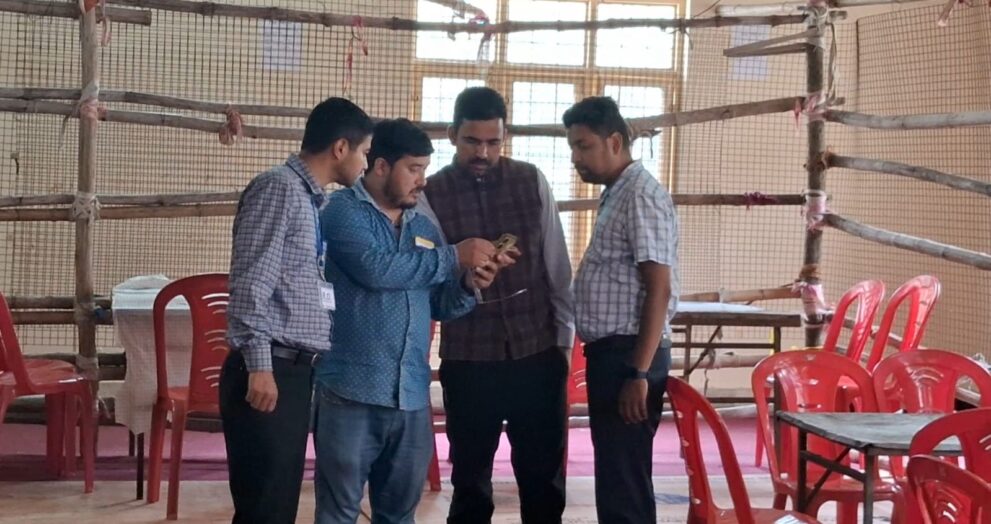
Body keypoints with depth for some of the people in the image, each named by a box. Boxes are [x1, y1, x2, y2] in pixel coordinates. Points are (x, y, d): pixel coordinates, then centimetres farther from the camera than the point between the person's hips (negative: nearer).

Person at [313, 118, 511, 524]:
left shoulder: (423, 226, 15)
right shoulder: (344, 211, -4)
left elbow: (438, 306, 17)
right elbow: (375, 269, -21)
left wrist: (466, 286, -5)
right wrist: (454, 257, -15)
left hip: (412, 395, 6)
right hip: (352, 390, -6)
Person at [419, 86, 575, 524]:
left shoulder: (532, 181, 2)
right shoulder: (432, 195, -3)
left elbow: (557, 264, 7)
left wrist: (565, 336, 7)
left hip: (538, 353, 1)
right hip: (468, 359, -1)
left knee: (543, 476, 8)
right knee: (470, 480, 10)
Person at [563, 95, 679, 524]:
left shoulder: (641, 196, -14)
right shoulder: (616, 195, 16)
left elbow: (659, 289, -19)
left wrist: (639, 373, -22)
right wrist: (624, 367, 19)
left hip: (628, 357, -10)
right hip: (610, 354, 10)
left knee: (624, 483, -6)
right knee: (615, 477, 14)